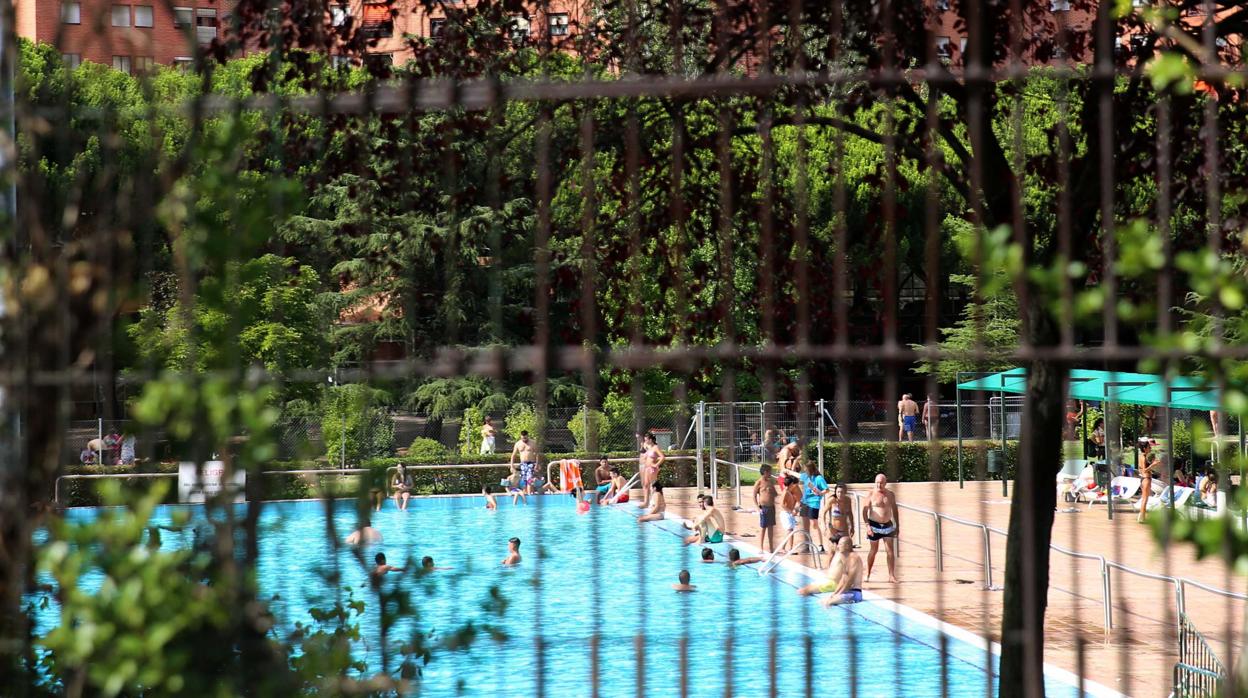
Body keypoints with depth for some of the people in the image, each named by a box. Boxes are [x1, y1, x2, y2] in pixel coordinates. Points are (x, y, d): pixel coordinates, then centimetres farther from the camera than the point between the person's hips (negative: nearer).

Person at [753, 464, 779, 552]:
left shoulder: (771, 481, 13)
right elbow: (754, 496, -8)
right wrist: (758, 508, -16)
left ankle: (771, 548, 17)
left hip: (771, 507, 7)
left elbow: (775, 494, 21)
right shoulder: (759, 483, -7)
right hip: (763, 507, -7)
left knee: (771, 527, 11)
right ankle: (761, 548, 2)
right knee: (762, 528, -3)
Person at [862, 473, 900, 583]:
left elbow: (894, 510, 14)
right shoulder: (871, 495, -4)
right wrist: (867, 525, -16)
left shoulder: (890, 495, 6)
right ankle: (867, 574, 17)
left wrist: (897, 526, 12)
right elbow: (865, 511, -6)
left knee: (890, 550, -3)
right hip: (874, 525, -3)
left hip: (888, 525, 3)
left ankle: (892, 576, -2)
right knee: (874, 550, 4)